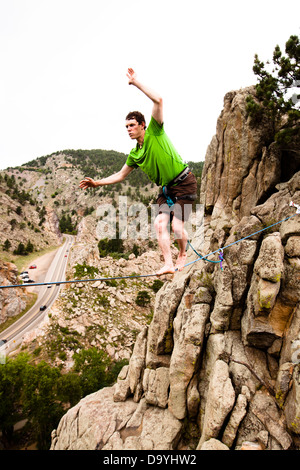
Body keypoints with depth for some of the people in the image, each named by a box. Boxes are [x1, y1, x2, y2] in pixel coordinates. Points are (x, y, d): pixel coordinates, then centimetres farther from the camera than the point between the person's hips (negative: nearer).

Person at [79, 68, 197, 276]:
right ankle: (169, 264, -6)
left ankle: (183, 254, 17)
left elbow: (158, 100, -20)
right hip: (167, 188, 6)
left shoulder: (155, 132, -9)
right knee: (160, 223, -10)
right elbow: (120, 175, 18)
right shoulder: (135, 154, 8)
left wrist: (136, 83, -18)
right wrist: (97, 183, 11)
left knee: (177, 226, -13)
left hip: (185, 183, -6)